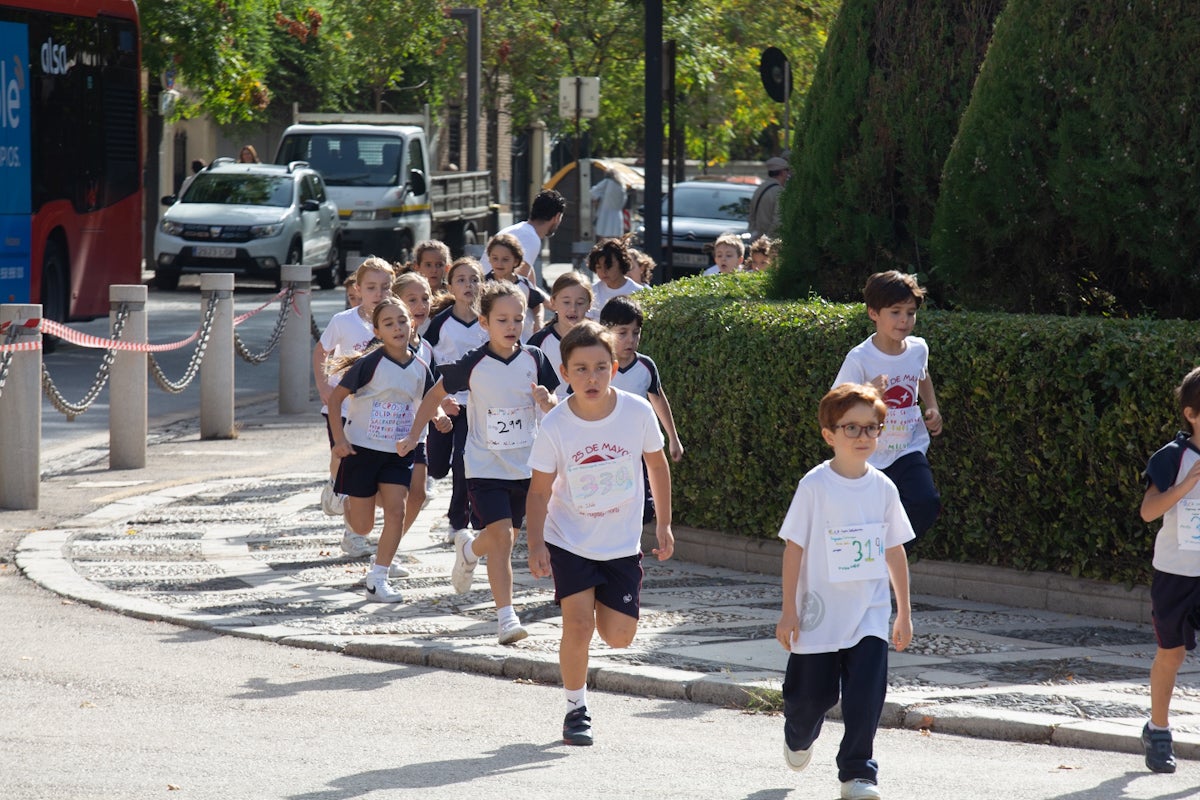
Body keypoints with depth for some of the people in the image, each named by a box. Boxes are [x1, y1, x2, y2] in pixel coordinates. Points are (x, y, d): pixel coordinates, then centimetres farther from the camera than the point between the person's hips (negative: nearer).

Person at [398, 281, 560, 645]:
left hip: (524, 465, 4)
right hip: (485, 465, -4)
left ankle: (469, 550, 50)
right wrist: (413, 436, 4)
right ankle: (506, 616, -16)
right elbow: (436, 394, 5)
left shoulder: (534, 359, -2)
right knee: (502, 535, -17)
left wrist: (546, 400, -16)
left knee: (504, 536, 15)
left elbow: (553, 409, 7)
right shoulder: (473, 365, -10)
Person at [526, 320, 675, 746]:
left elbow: (657, 464, 3)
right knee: (578, 625, -15)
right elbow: (540, 490, -8)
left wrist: (663, 524, 7)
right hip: (570, 542, -2)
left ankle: (601, 607, 34)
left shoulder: (637, 412, -14)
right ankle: (576, 708, 7)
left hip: (622, 545, 2)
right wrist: (536, 545, -18)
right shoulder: (554, 427, -18)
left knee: (619, 637, -1)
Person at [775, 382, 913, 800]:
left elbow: (895, 550, 9)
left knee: (866, 694, -11)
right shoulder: (815, 486, -9)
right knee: (812, 694, 10)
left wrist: (904, 613, 11)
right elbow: (794, 548, -7)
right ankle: (798, 738, 43)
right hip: (819, 614, -2)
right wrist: (788, 611, -9)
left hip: (869, 615, 2)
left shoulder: (882, 488, 1)